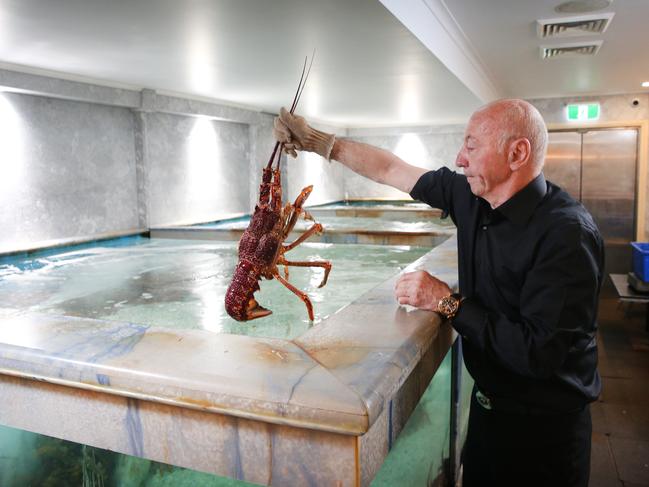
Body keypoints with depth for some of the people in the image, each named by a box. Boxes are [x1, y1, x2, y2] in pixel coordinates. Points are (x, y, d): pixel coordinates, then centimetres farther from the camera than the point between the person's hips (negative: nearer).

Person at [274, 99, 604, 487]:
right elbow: (390, 170, 2)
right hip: (488, 404, 7)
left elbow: (538, 353, -31)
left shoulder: (567, 234, -28)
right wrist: (317, 141, 5)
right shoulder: (473, 197, -6)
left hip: (541, 428, -6)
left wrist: (447, 302, -25)